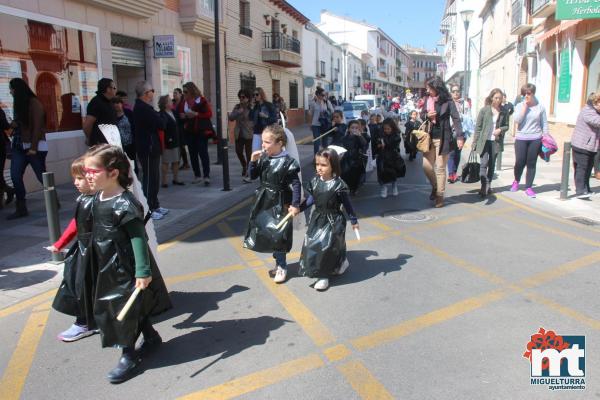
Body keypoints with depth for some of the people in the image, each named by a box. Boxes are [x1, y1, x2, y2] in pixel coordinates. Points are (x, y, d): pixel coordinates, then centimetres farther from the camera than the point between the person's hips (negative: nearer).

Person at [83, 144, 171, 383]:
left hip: (126, 267, -8)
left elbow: (138, 237, -23)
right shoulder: (98, 199, 4)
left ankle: (129, 355, 18)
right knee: (133, 306, 19)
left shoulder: (124, 203, -23)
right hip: (108, 267, 8)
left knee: (123, 308, 2)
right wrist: (100, 263, 23)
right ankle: (151, 337, 38)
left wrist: (143, 271, -24)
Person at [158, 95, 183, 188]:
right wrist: (168, 139, -25)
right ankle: (164, 181, 9)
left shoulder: (173, 112, 10)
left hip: (175, 141, 8)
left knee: (176, 161, 14)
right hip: (168, 142, -8)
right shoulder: (162, 115, -16)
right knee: (166, 162, 1)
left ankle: (176, 179, 25)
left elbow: (176, 125, 20)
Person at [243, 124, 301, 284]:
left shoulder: (288, 162, -16)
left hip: (280, 203, -7)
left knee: (278, 233, 0)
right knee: (261, 228, 15)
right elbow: (253, 176, 7)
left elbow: (296, 184, -15)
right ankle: (279, 258, 33)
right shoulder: (263, 158, 1)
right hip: (263, 200, 7)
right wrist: (253, 161, -9)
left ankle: (281, 266, 17)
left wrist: (295, 204, -18)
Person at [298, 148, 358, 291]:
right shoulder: (314, 182, -1)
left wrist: (354, 221, -1)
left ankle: (323, 276, 8)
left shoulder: (338, 184, -16)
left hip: (333, 221, -6)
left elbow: (347, 204, -7)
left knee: (326, 246, -8)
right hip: (317, 219, 6)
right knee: (311, 244, 8)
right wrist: (298, 208, 6)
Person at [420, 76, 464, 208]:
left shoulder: (447, 101, -10)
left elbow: (456, 119, -13)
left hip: (442, 138, -4)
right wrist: (427, 115, -11)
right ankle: (434, 186, 29)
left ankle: (440, 195, 13)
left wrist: (460, 136, -24)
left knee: (440, 168, 2)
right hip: (429, 137, 4)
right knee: (426, 166, 3)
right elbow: (421, 115, 14)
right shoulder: (427, 99, 4)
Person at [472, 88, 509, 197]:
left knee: (491, 164, 10)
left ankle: (489, 185, 22)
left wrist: (500, 129, -11)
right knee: (484, 163, -11)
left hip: (496, 141, 3)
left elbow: (506, 126, 12)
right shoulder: (484, 110, -4)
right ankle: (483, 186, -15)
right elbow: (478, 127, -2)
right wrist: (475, 142, -4)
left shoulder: (504, 111, 3)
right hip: (484, 141, -3)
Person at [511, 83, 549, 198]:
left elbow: (544, 124, 7)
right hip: (521, 139, 0)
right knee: (519, 162, 0)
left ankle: (528, 187, 13)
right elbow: (517, 120, -14)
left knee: (531, 164, 4)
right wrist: (525, 106, -13)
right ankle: (516, 181, 28)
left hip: (535, 139, 0)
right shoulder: (519, 106, 2)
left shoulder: (540, 107, 3)